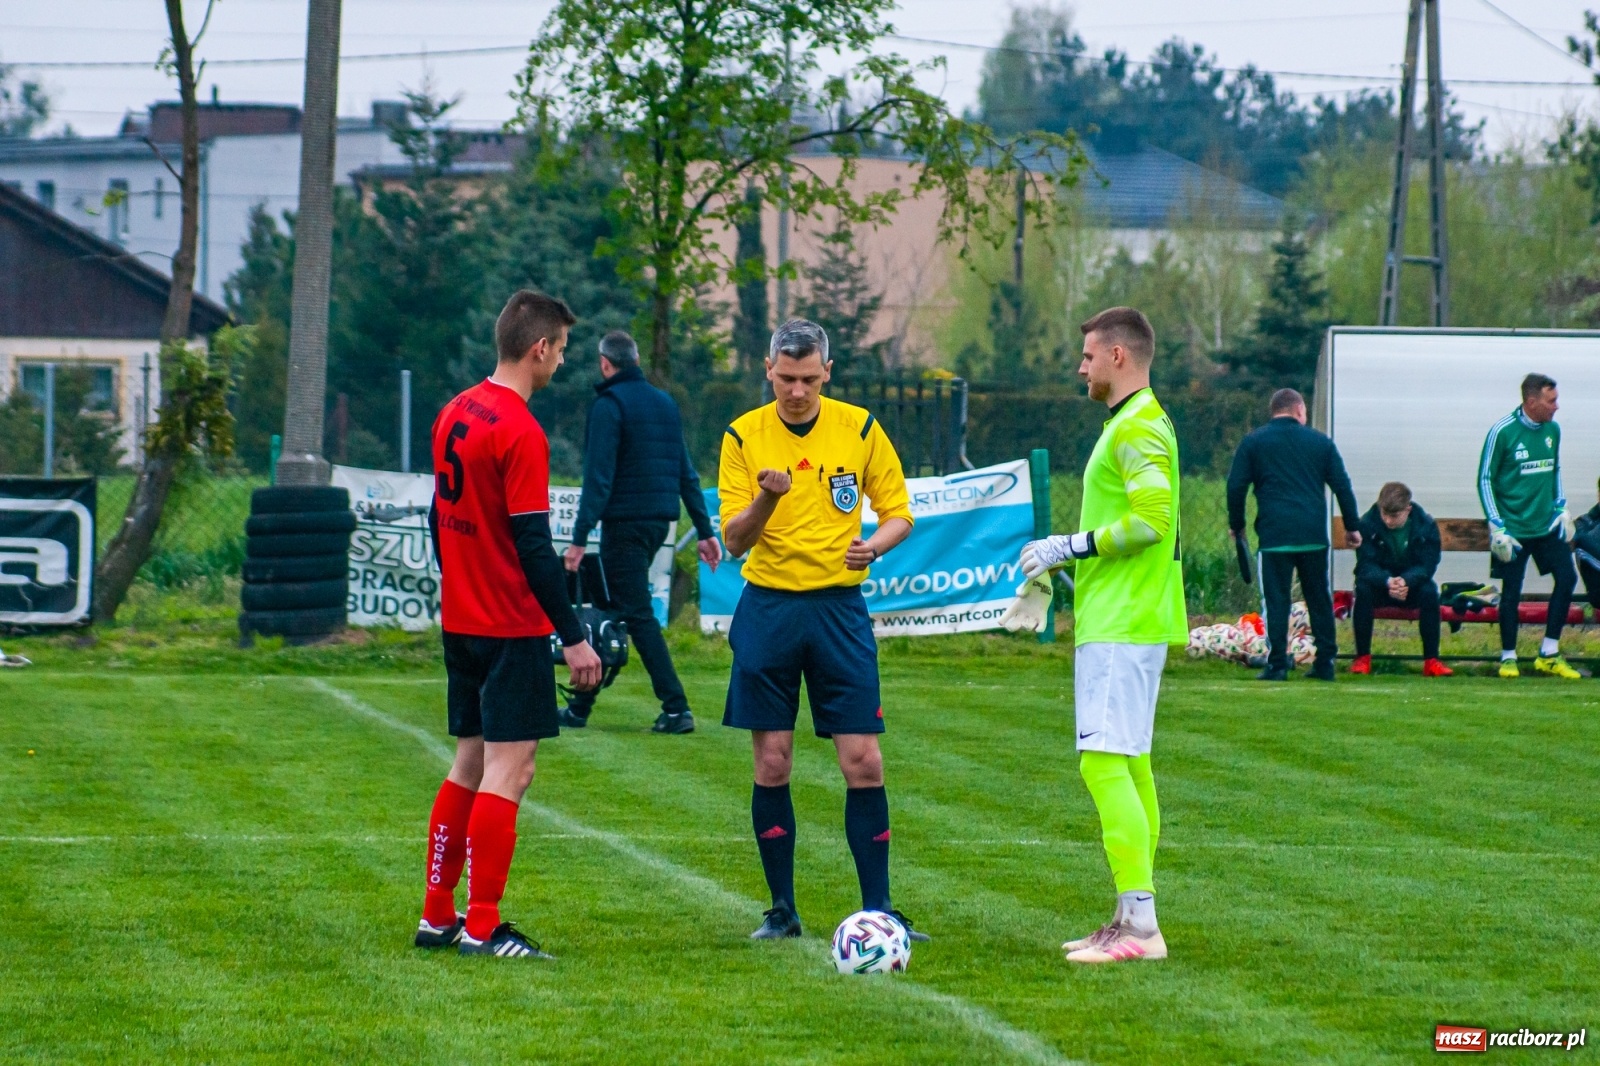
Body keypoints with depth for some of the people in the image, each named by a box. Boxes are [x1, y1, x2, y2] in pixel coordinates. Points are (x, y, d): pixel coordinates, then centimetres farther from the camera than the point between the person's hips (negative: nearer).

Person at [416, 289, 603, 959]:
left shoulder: (454, 415, 9)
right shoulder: (521, 433, -17)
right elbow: (534, 548, -19)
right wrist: (573, 638, -16)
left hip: (461, 622, 9)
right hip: (513, 628, -9)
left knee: (470, 764, 16)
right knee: (508, 772, -5)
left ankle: (437, 917, 18)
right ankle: (483, 929, -5)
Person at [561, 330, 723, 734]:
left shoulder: (609, 405, -9)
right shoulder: (665, 403, 14)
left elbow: (598, 477, -17)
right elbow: (686, 473, 14)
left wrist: (580, 537, -18)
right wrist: (704, 530, 15)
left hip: (625, 524, -8)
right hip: (659, 521, 8)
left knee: (639, 616, -6)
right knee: (611, 610, 15)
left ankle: (675, 708, -13)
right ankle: (581, 704, 19)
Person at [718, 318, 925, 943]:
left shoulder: (860, 430, 1)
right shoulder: (744, 436, 0)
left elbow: (898, 513, 9)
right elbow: (734, 540, -3)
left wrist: (875, 544, -14)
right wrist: (767, 498, -24)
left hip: (840, 605, 0)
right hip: (768, 607, 0)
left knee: (863, 762, -5)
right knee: (772, 764, 1)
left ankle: (877, 909, 2)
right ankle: (782, 910, 10)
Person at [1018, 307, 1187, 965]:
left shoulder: (1139, 429, -14)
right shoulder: (1131, 424, 19)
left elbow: (1152, 519, -23)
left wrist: (1071, 546, -16)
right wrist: (1062, 564, 22)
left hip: (1122, 628, -11)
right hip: (1118, 622, 11)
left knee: (1105, 763, -15)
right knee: (1129, 766, 12)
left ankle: (1139, 924, -19)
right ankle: (1133, 922, 15)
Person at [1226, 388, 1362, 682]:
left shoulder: (1253, 443, 6)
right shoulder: (1320, 442, 10)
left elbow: (1236, 486, 3)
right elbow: (1342, 485, 10)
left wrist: (1236, 525, 16)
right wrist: (1351, 527, 17)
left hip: (1274, 536, -2)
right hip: (1314, 536, 2)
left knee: (1276, 600, 0)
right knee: (1319, 599, 11)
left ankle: (1277, 665, -5)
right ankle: (1325, 663, 10)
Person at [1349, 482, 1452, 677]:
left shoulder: (1426, 525, -11)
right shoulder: (1368, 524, -13)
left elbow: (1427, 565, -15)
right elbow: (1366, 565, -18)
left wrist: (1407, 581, -37)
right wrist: (1388, 581, -40)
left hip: (1412, 585, 1)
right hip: (1379, 585, -1)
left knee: (1429, 591, -31)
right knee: (1363, 589, -33)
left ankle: (1432, 660, -25)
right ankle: (1362, 657, -24)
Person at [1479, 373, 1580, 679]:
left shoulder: (1553, 430, 6)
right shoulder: (1502, 432, -12)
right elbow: (1485, 479, -7)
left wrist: (1562, 508, 13)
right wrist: (1496, 526, -12)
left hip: (1548, 526, 5)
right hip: (1514, 527, -5)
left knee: (1567, 578, -2)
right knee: (1511, 592, -1)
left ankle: (1549, 655, 9)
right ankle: (1508, 658, 15)